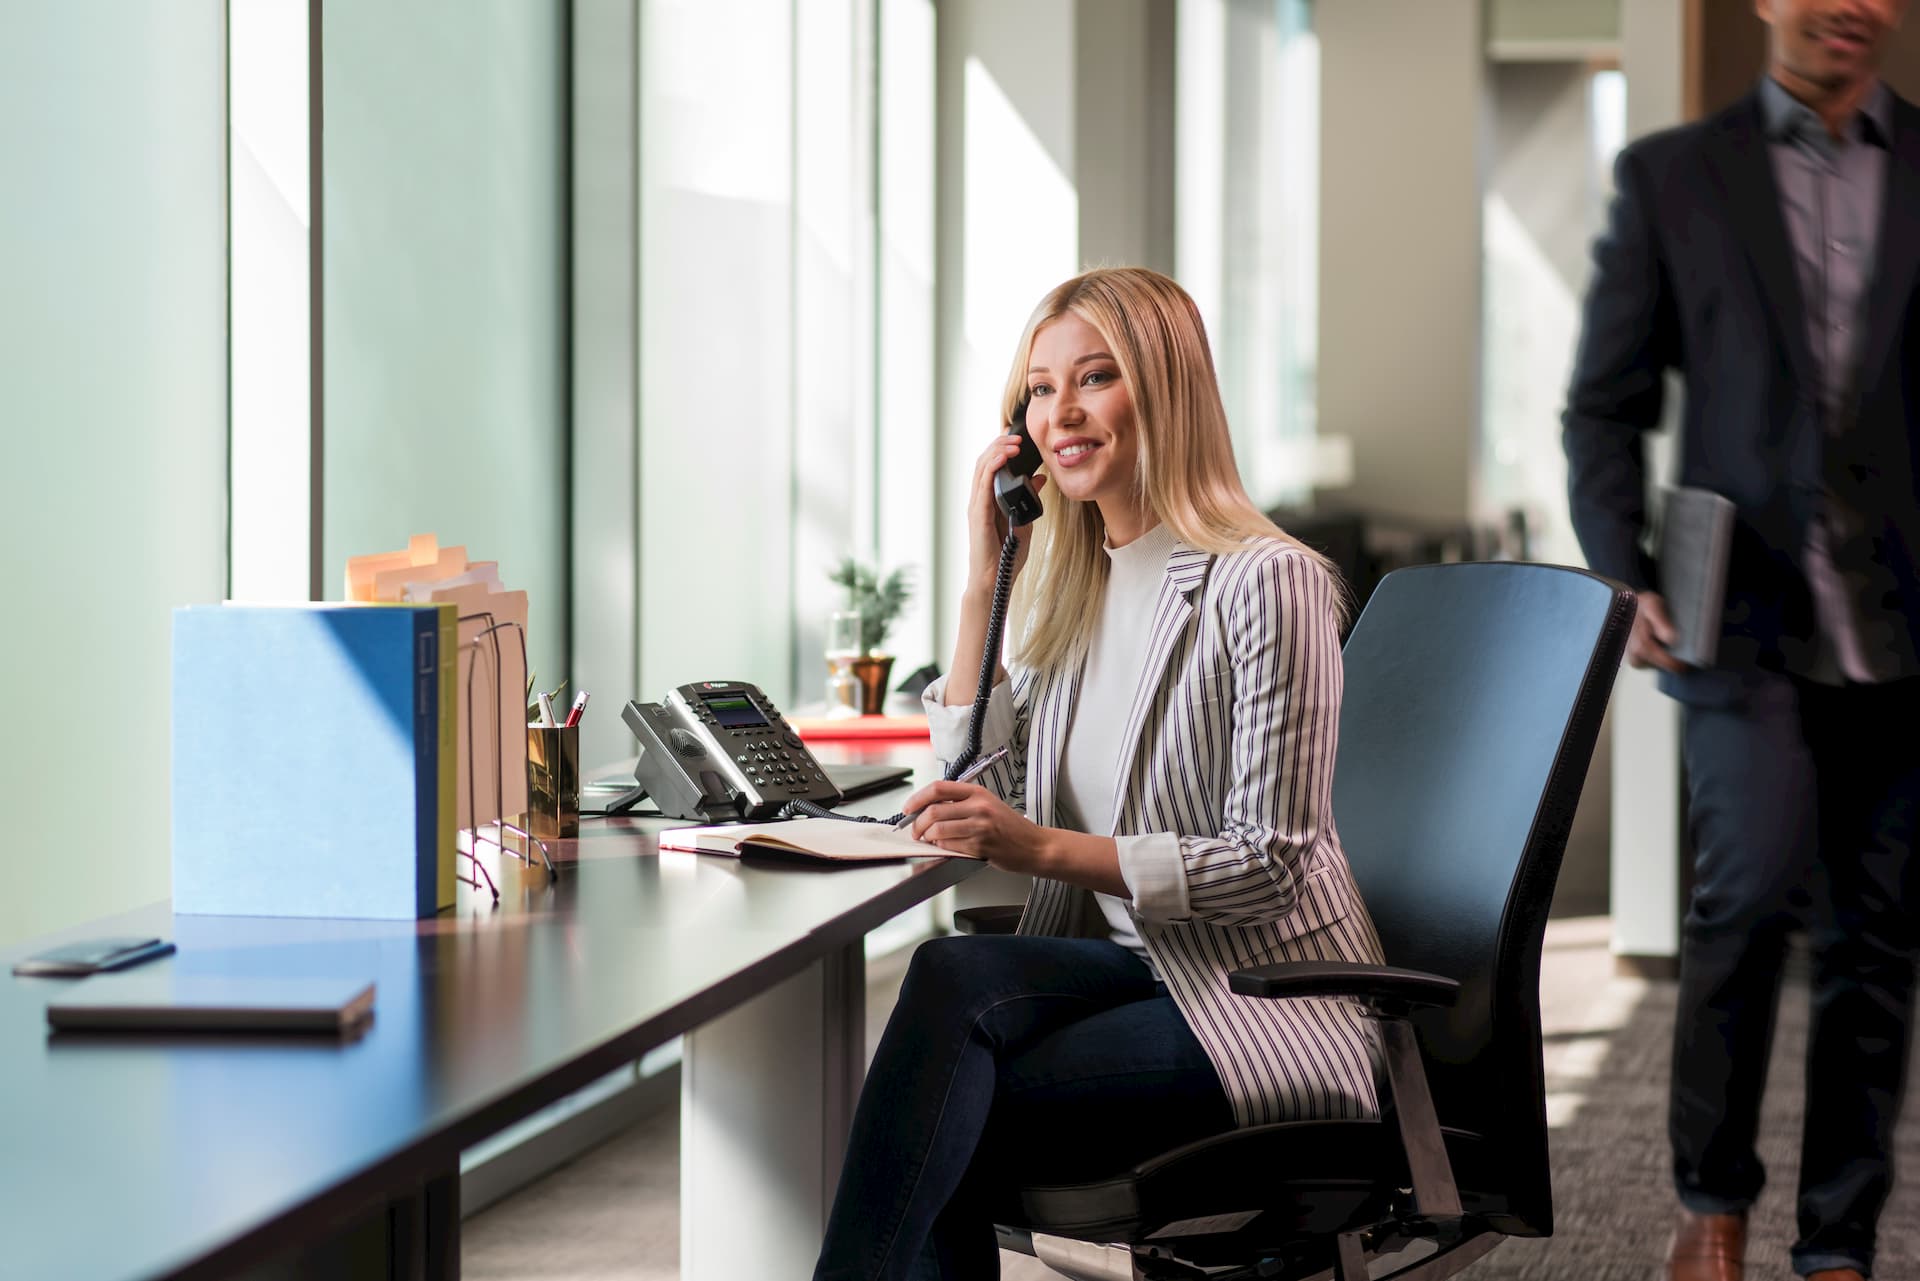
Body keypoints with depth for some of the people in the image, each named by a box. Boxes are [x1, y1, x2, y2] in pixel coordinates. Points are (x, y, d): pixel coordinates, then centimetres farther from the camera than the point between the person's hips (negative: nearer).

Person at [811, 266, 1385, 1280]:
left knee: (949, 984, -27)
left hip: (1266, 1002, -6)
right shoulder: (1069, 584, 12)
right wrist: (982, 580, 3)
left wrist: (1046, 848, -23)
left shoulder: (1267, 583, -11)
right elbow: (982, 786, 9)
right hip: (1131, 968, 6)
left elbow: (1269, 862, -14)